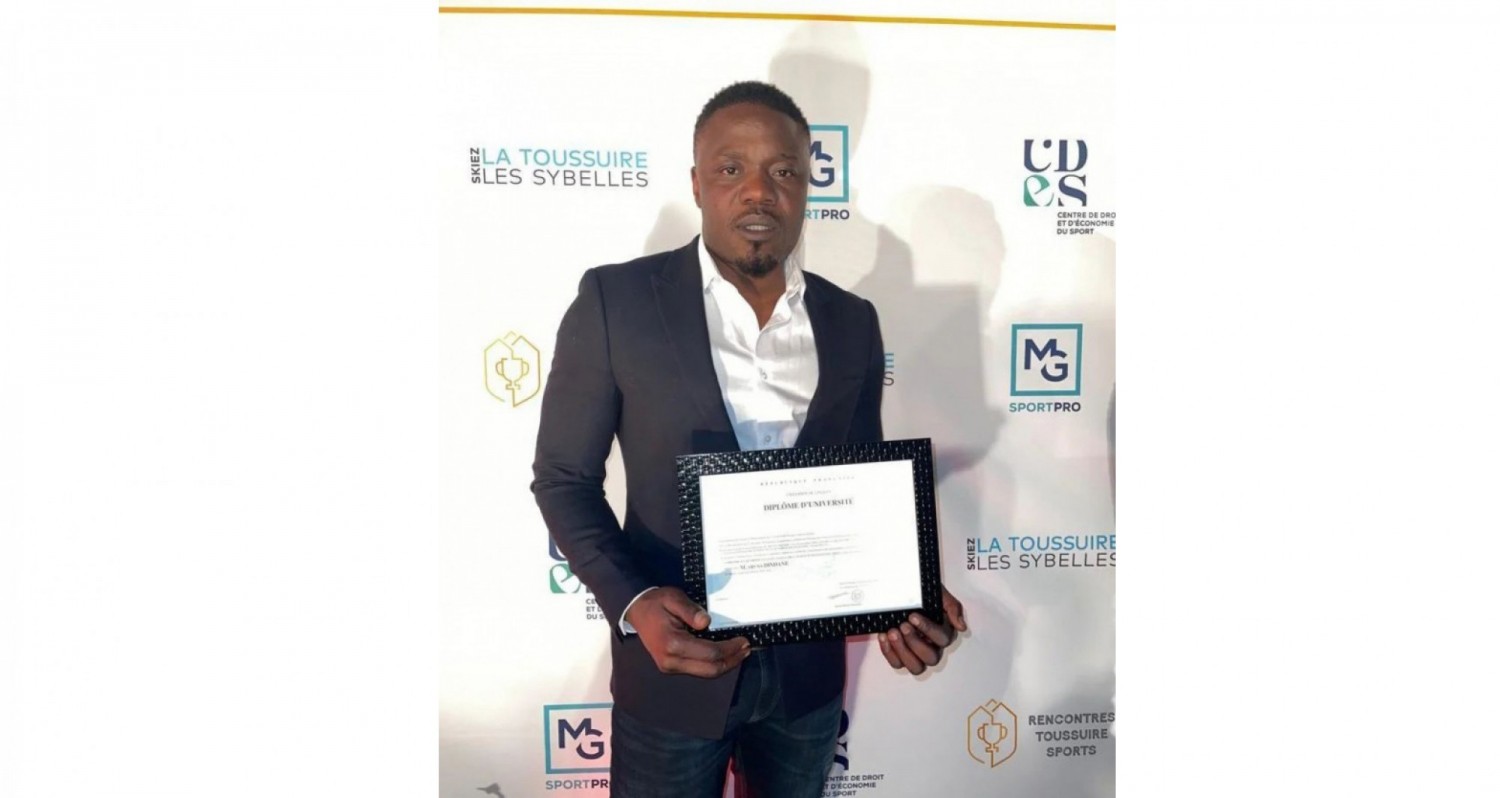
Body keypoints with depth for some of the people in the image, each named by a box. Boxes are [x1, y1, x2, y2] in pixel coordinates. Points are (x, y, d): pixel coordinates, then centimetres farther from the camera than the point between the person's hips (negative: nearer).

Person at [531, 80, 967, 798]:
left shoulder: (851, 322, 0)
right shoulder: (616, 300, -10)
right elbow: (563, 477, -6)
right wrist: (632, 602, -20)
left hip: (810, 667, 3)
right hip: (673, 660, -3)